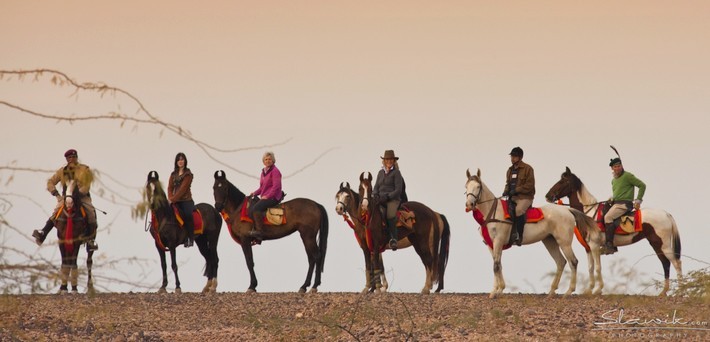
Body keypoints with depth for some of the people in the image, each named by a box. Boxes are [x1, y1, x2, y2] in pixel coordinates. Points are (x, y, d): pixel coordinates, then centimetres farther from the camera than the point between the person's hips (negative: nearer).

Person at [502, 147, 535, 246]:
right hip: (513, 197, 8)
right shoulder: (510, 170, 18)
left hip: (525, 197, -8)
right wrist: (506, 191, 4)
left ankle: (519, 236, -32)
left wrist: (516, 190, -19)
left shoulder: (527, 169, -5)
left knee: (518, 210, -36)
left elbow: (529, 185, -12)